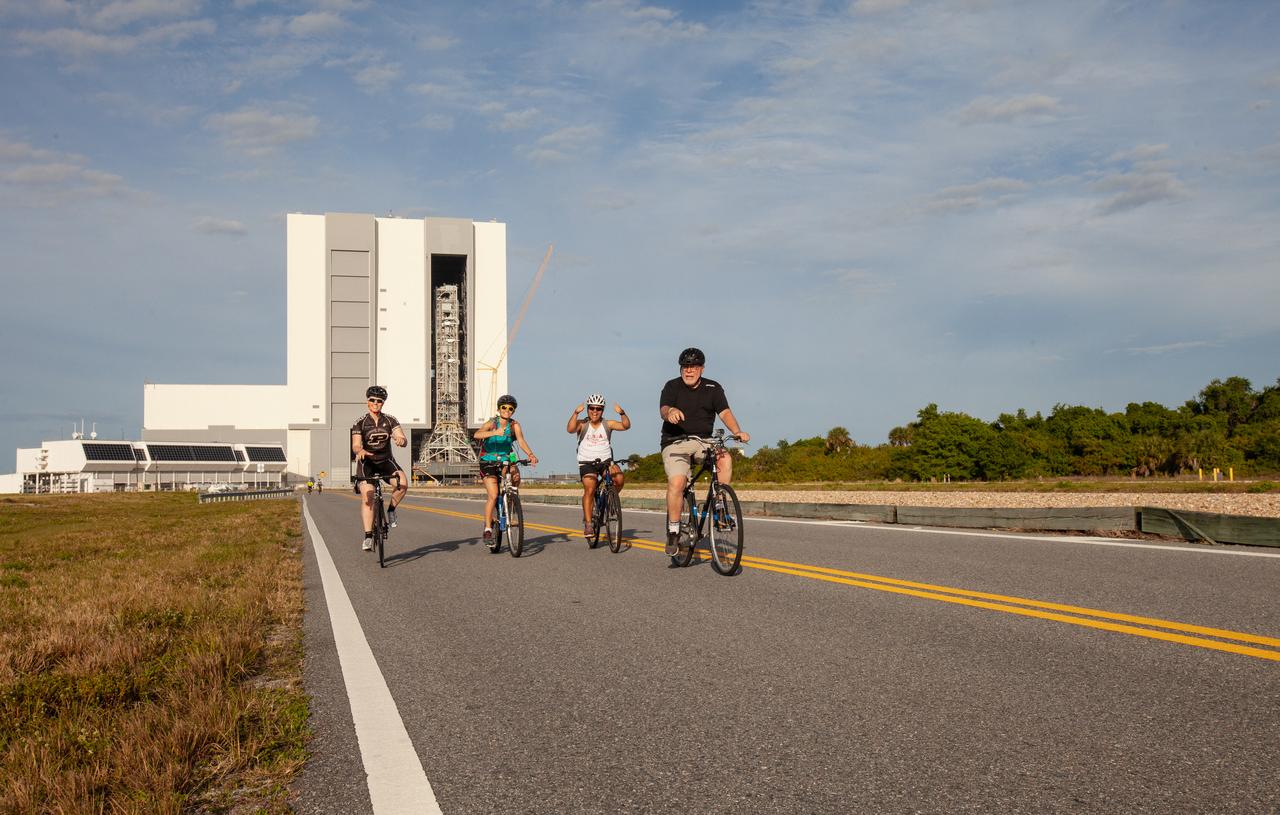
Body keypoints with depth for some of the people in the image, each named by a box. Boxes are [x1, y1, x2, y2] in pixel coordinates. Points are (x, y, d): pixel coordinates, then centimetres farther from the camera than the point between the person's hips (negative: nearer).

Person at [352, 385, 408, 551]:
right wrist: (360, 451, -43)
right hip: (366, 462, -1)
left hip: (386, 460, 2)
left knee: (403, 483, -26)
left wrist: (401, 440, -40)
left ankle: (391, 510, 0)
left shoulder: (390, 420, -3)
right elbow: (356, 445, -19)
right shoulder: (360, 423, -8)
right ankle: (368, 536, -18)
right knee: (367, 496, -20)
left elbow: (402, 439, -14)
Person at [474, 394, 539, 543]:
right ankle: (488, 528, -7)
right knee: (493, 495, -17)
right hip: (489, 462, -3)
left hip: (505, 461, 3)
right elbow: (477, 434, -30)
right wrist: (494, 432, -48)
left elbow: (521, 441, -21)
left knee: (515, 475, -29)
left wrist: (530, 454, -40)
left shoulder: (514, 425, -4)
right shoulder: (491, 423, -10)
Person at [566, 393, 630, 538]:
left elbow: (626, 426, -10)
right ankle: (587, 523, -14)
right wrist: (576, 413, -34)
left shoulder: (607, 424, 3)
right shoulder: (582, 424, -1)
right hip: (587, 462, -2)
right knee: (589, 490, -21)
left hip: (606, 461, 2)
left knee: (619, 478, -25)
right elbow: (570, 429, -21)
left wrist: (622, 413, -29)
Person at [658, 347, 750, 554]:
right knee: (676, 482, -25)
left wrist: (737, 431, -24)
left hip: (703, 442, 2)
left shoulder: (713, 388, 7)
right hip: (675, 443, -2)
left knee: (725, 459, -28)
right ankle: (673, 531, -11)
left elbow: (725, 413, -4)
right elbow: (663, 409, -16)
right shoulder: (672, 387, 1)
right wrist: (670, 411, -42)